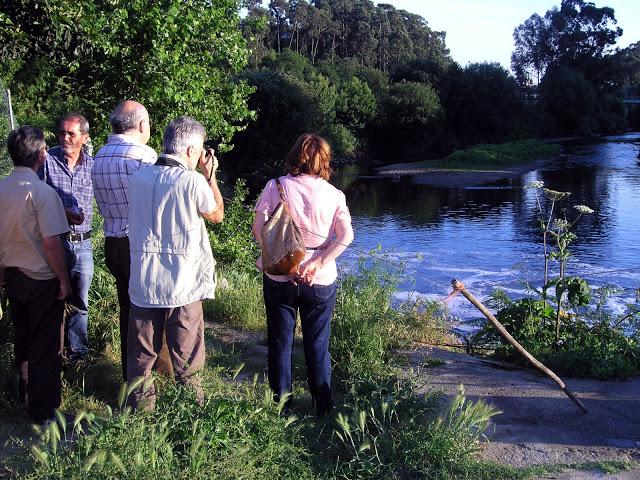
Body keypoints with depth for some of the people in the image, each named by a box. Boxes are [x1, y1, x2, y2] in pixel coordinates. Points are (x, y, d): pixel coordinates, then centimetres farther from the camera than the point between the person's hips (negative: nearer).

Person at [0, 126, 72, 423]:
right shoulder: (42, 192, -20)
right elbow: (51, 243, -22)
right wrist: (64, 280, -11)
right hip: (41, 279, -7)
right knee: (46, 346, 5)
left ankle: (25, 397, 36)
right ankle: (43, 410, 13)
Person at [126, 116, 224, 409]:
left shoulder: (138, 178, 1)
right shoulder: (193, 181, -14)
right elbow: (217, 215, 3)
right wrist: (210, 175, 13)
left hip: (143, 283, 4)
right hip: (182, 285, -4)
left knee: (141, 354, 15)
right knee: (186, 358, 11)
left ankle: (140, 407, 25)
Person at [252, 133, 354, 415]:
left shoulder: (275, 187, -4)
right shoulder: (333, 194, -2)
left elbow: (258, 229, -10)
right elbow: (346, 236, -11)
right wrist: (317, 264, -16)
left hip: (278, 277, 0)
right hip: (321, 281, 1)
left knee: (280, 343, 13)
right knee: (317, 345, 13)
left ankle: (281, 404, 22)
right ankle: (323, 407, 20)